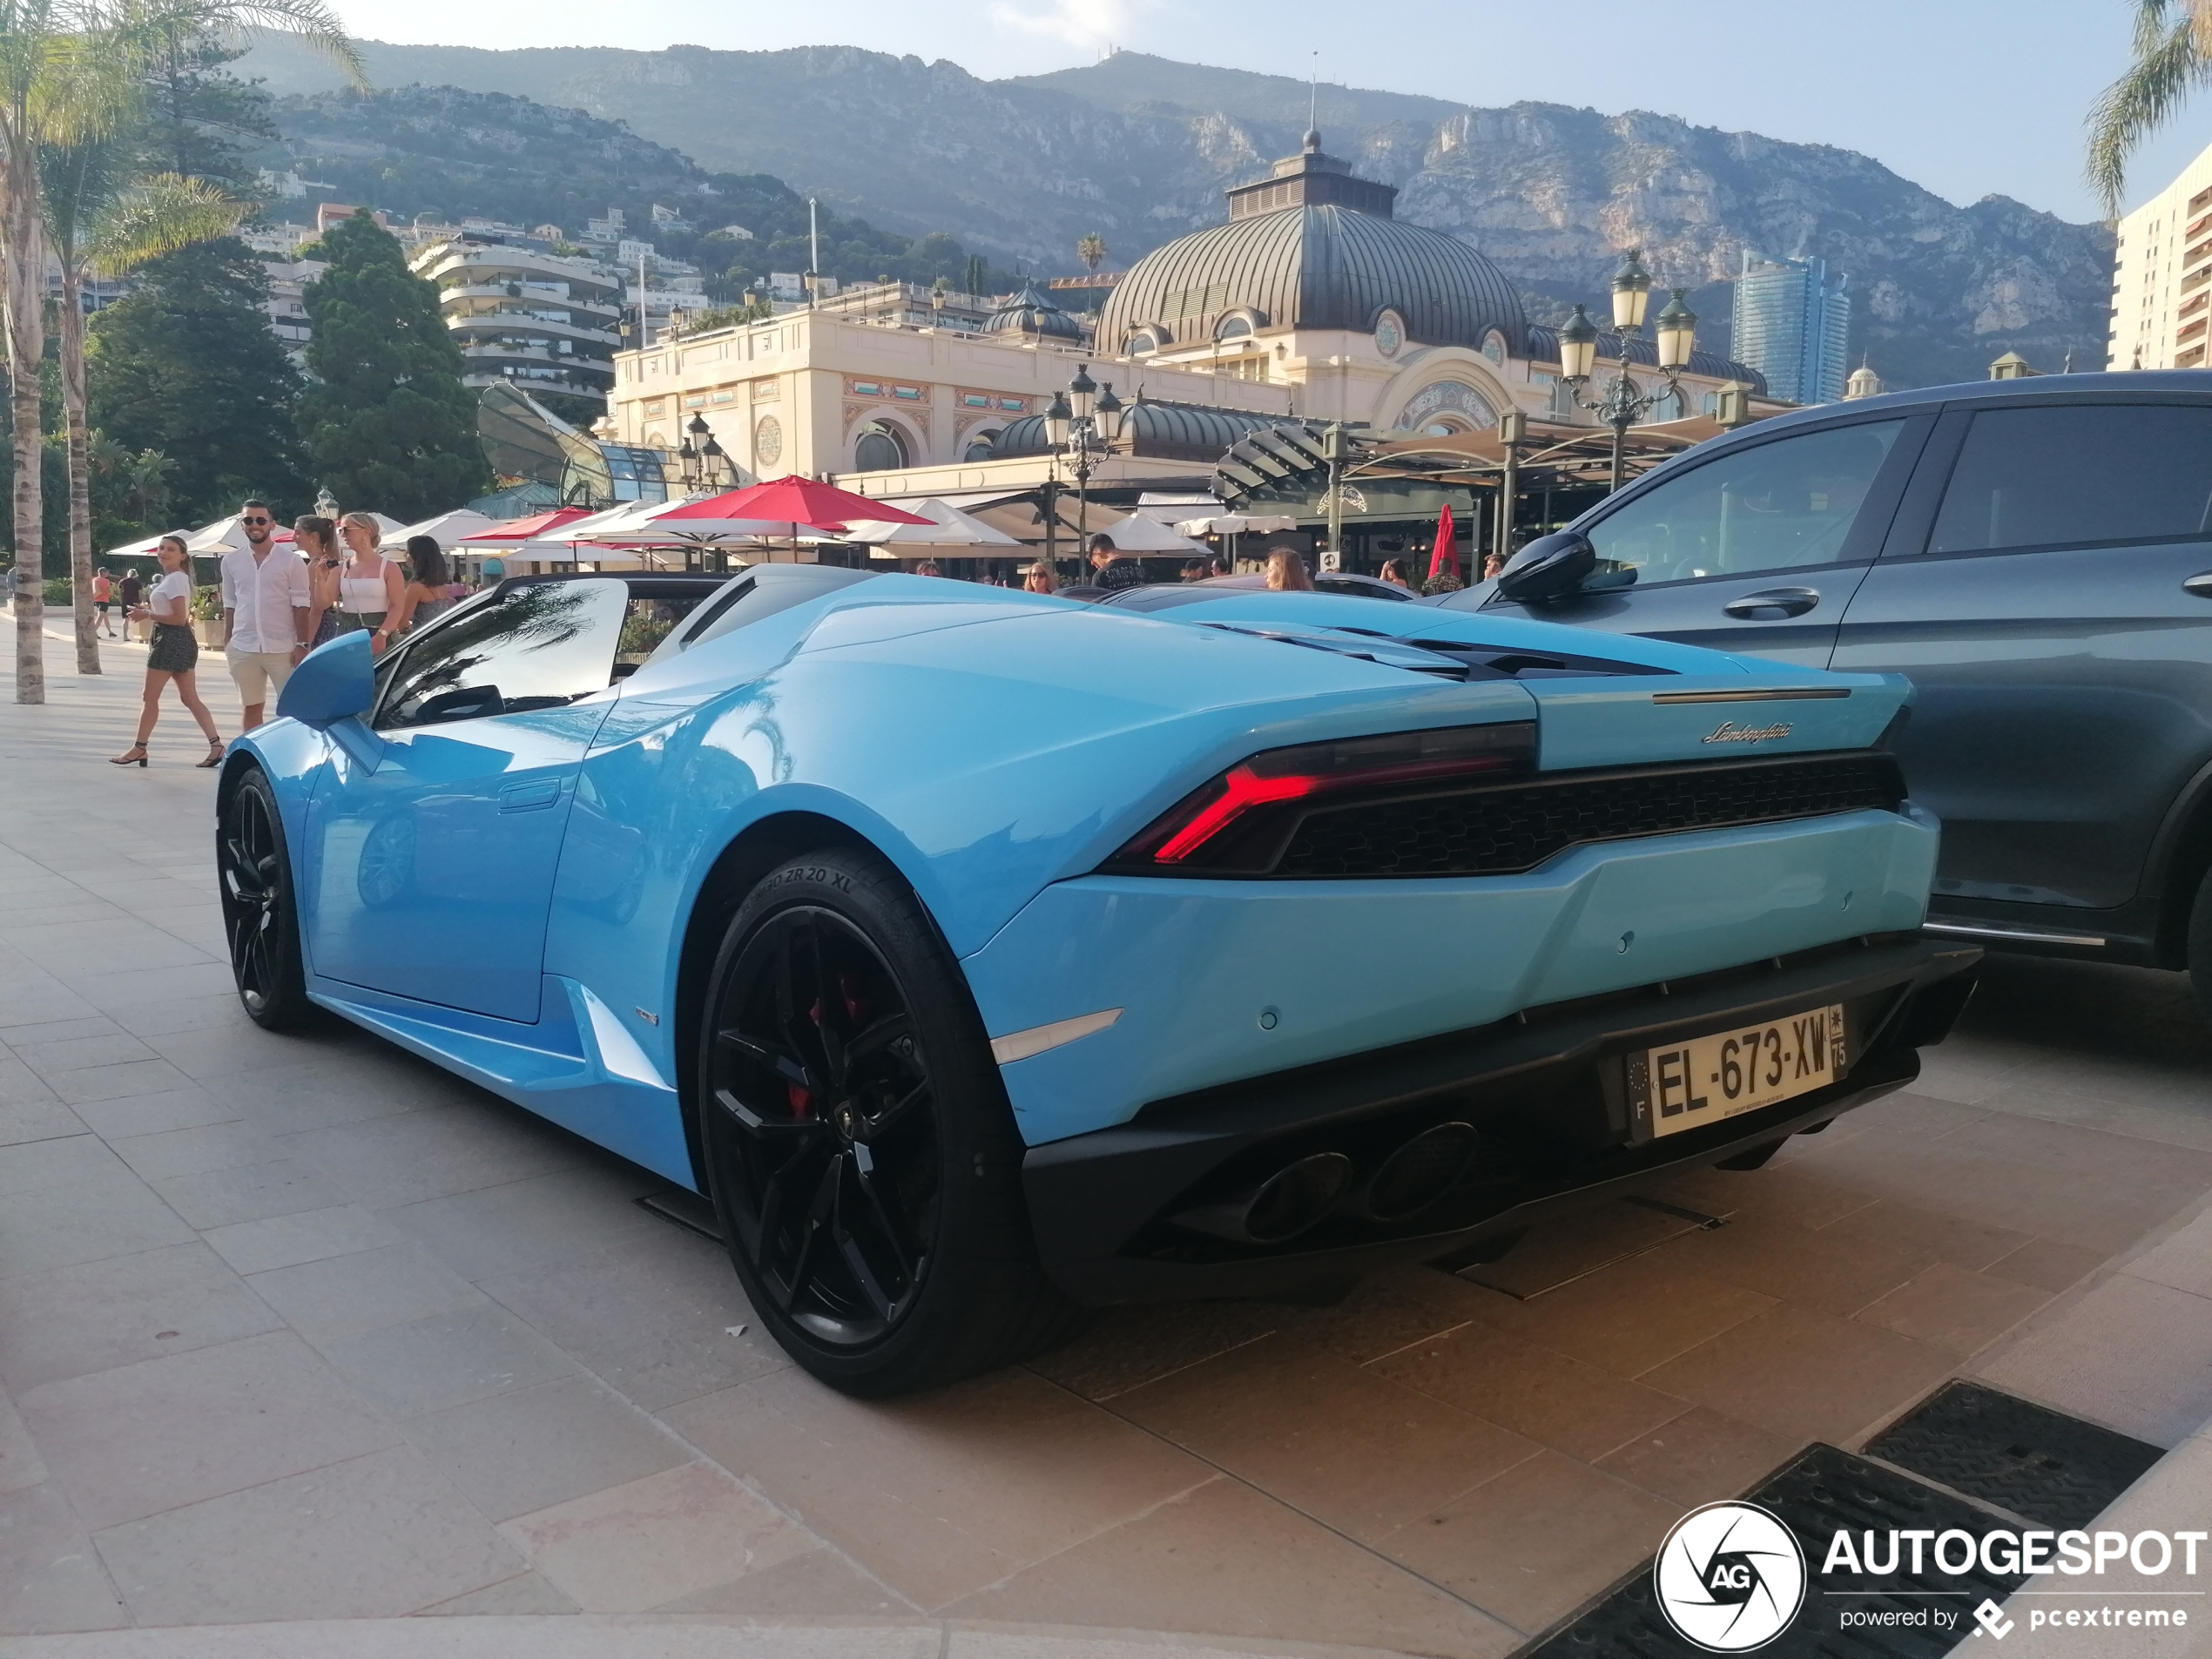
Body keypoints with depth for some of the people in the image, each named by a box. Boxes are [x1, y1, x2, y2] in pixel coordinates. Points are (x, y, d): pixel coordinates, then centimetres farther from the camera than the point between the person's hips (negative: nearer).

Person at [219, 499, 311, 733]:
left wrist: (302, 644, -8)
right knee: (252, 708, 12)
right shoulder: (231, 560, 7)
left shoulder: (291, 560, -2)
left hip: (283, 648, -3)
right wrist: (226, 641, 9)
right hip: (243, 648, 3)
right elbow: (230, 604, 13)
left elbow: (301, 605, -3)